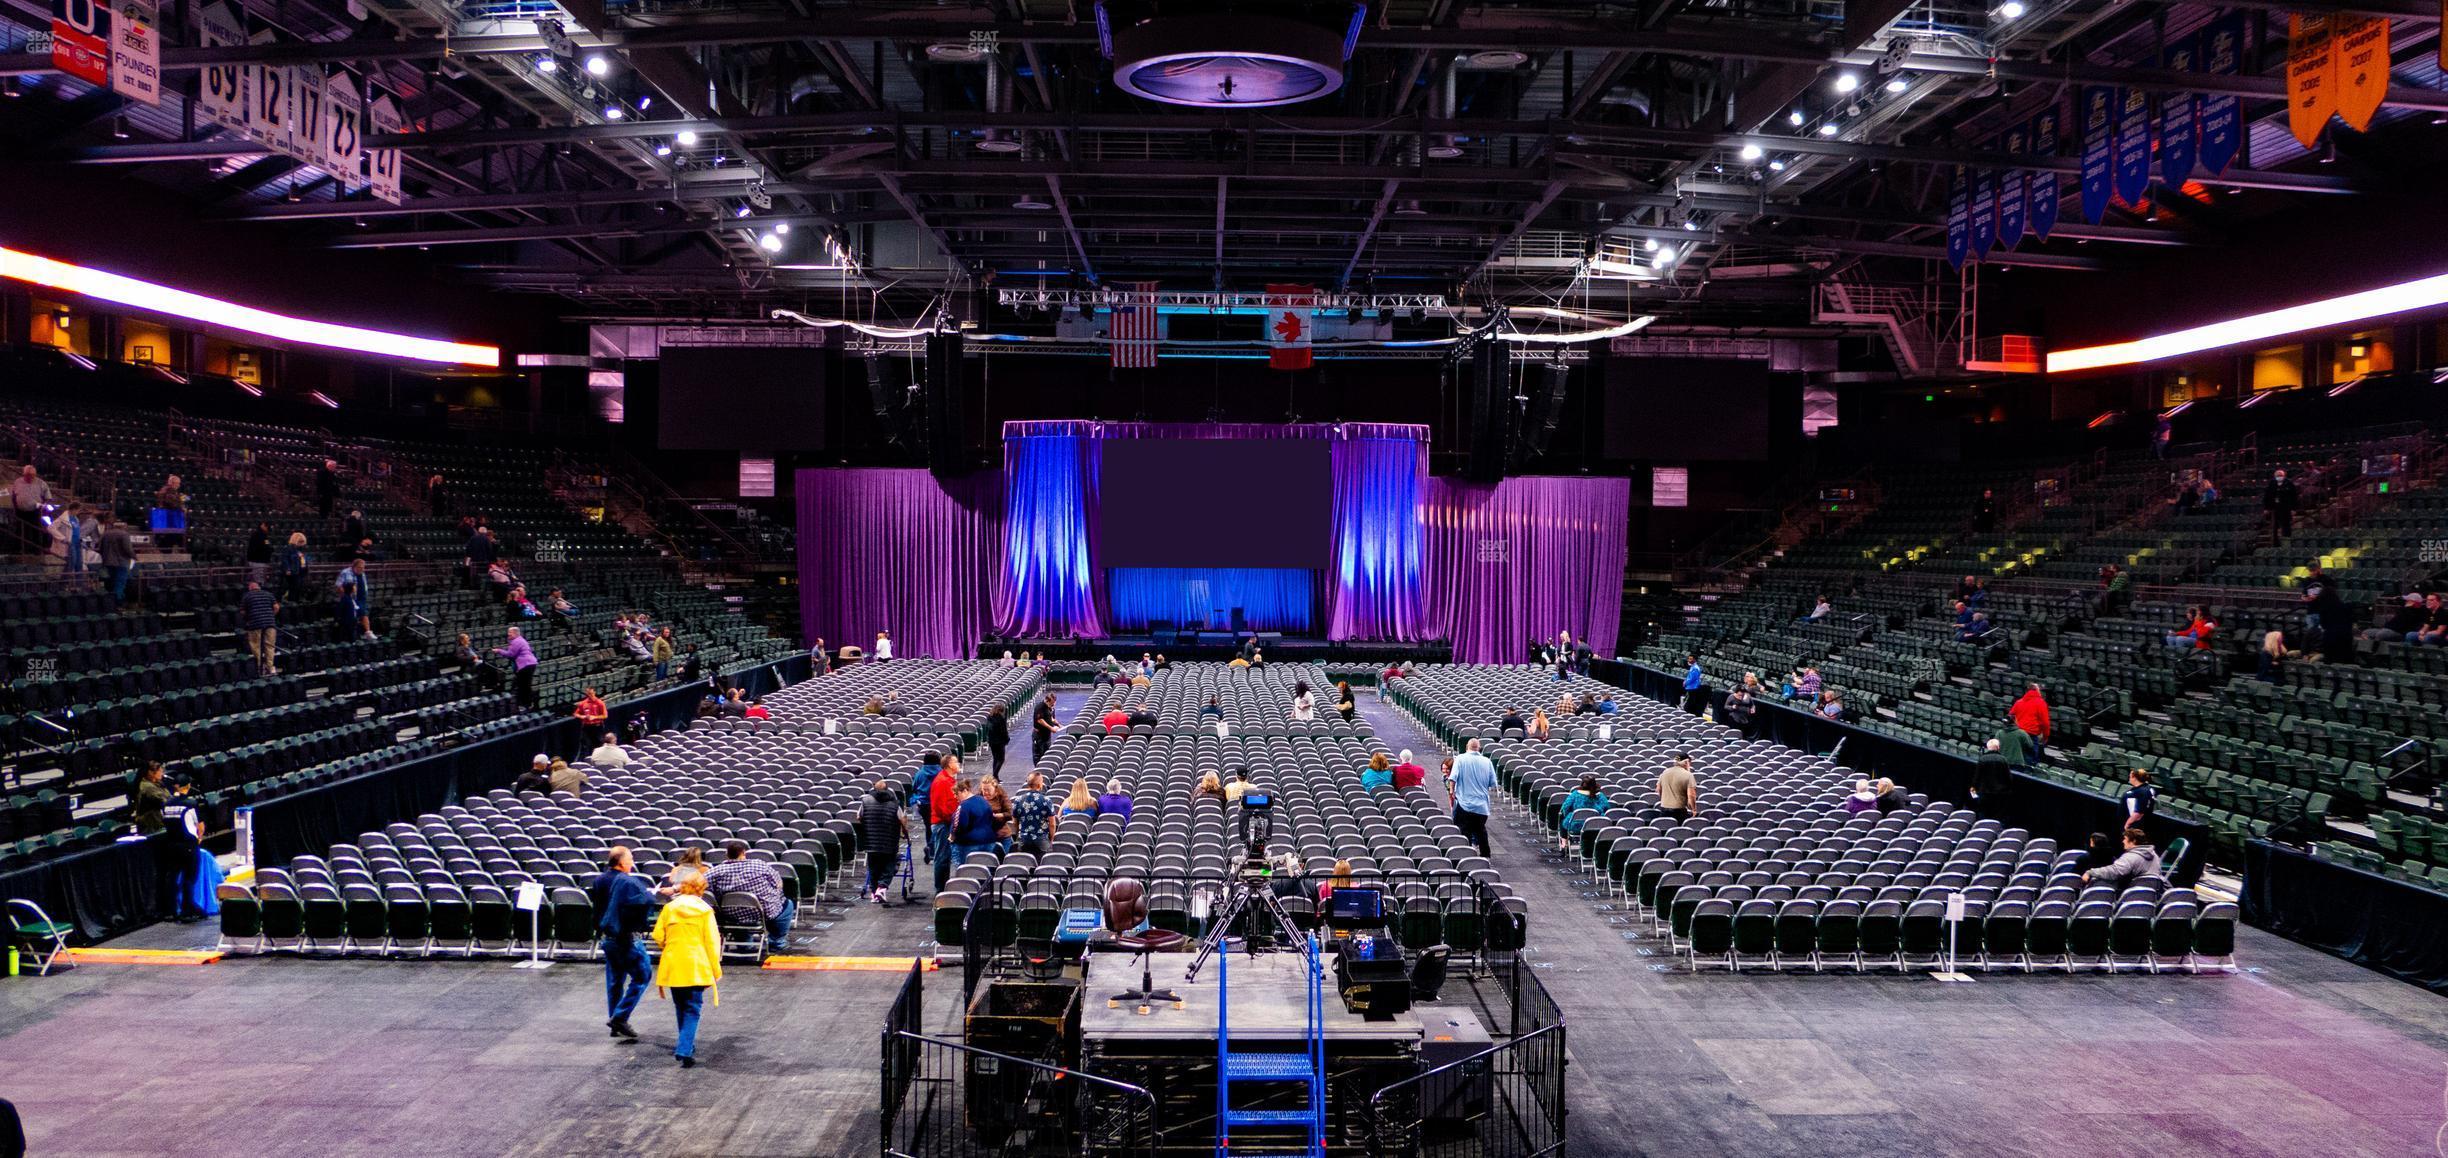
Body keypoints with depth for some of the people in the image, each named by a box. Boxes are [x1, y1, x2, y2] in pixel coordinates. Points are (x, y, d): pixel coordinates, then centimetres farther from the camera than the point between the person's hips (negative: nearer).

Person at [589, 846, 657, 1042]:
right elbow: (645, 902, -26)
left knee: (614, 980, 15)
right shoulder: (630, 882, -18)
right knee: (642, 975, 1)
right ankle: (620, 1017, -7)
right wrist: (650, 893, -7)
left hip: (607, 936, 8)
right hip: (626, 938, -8)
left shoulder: (600, 880, 8)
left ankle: (616, 1025, 19)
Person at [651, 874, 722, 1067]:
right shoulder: (705, 910, -4)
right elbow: (711, 942, -5)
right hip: (696, 968, -3)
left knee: (680, 1007, 19)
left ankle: (687, 1045, 32)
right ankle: (685, 1050, -15)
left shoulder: (669, 908, 3)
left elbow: (658, 937, 3)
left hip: (673, 966, 3)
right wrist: (716, 970, 1)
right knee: (693, 1009, 0)